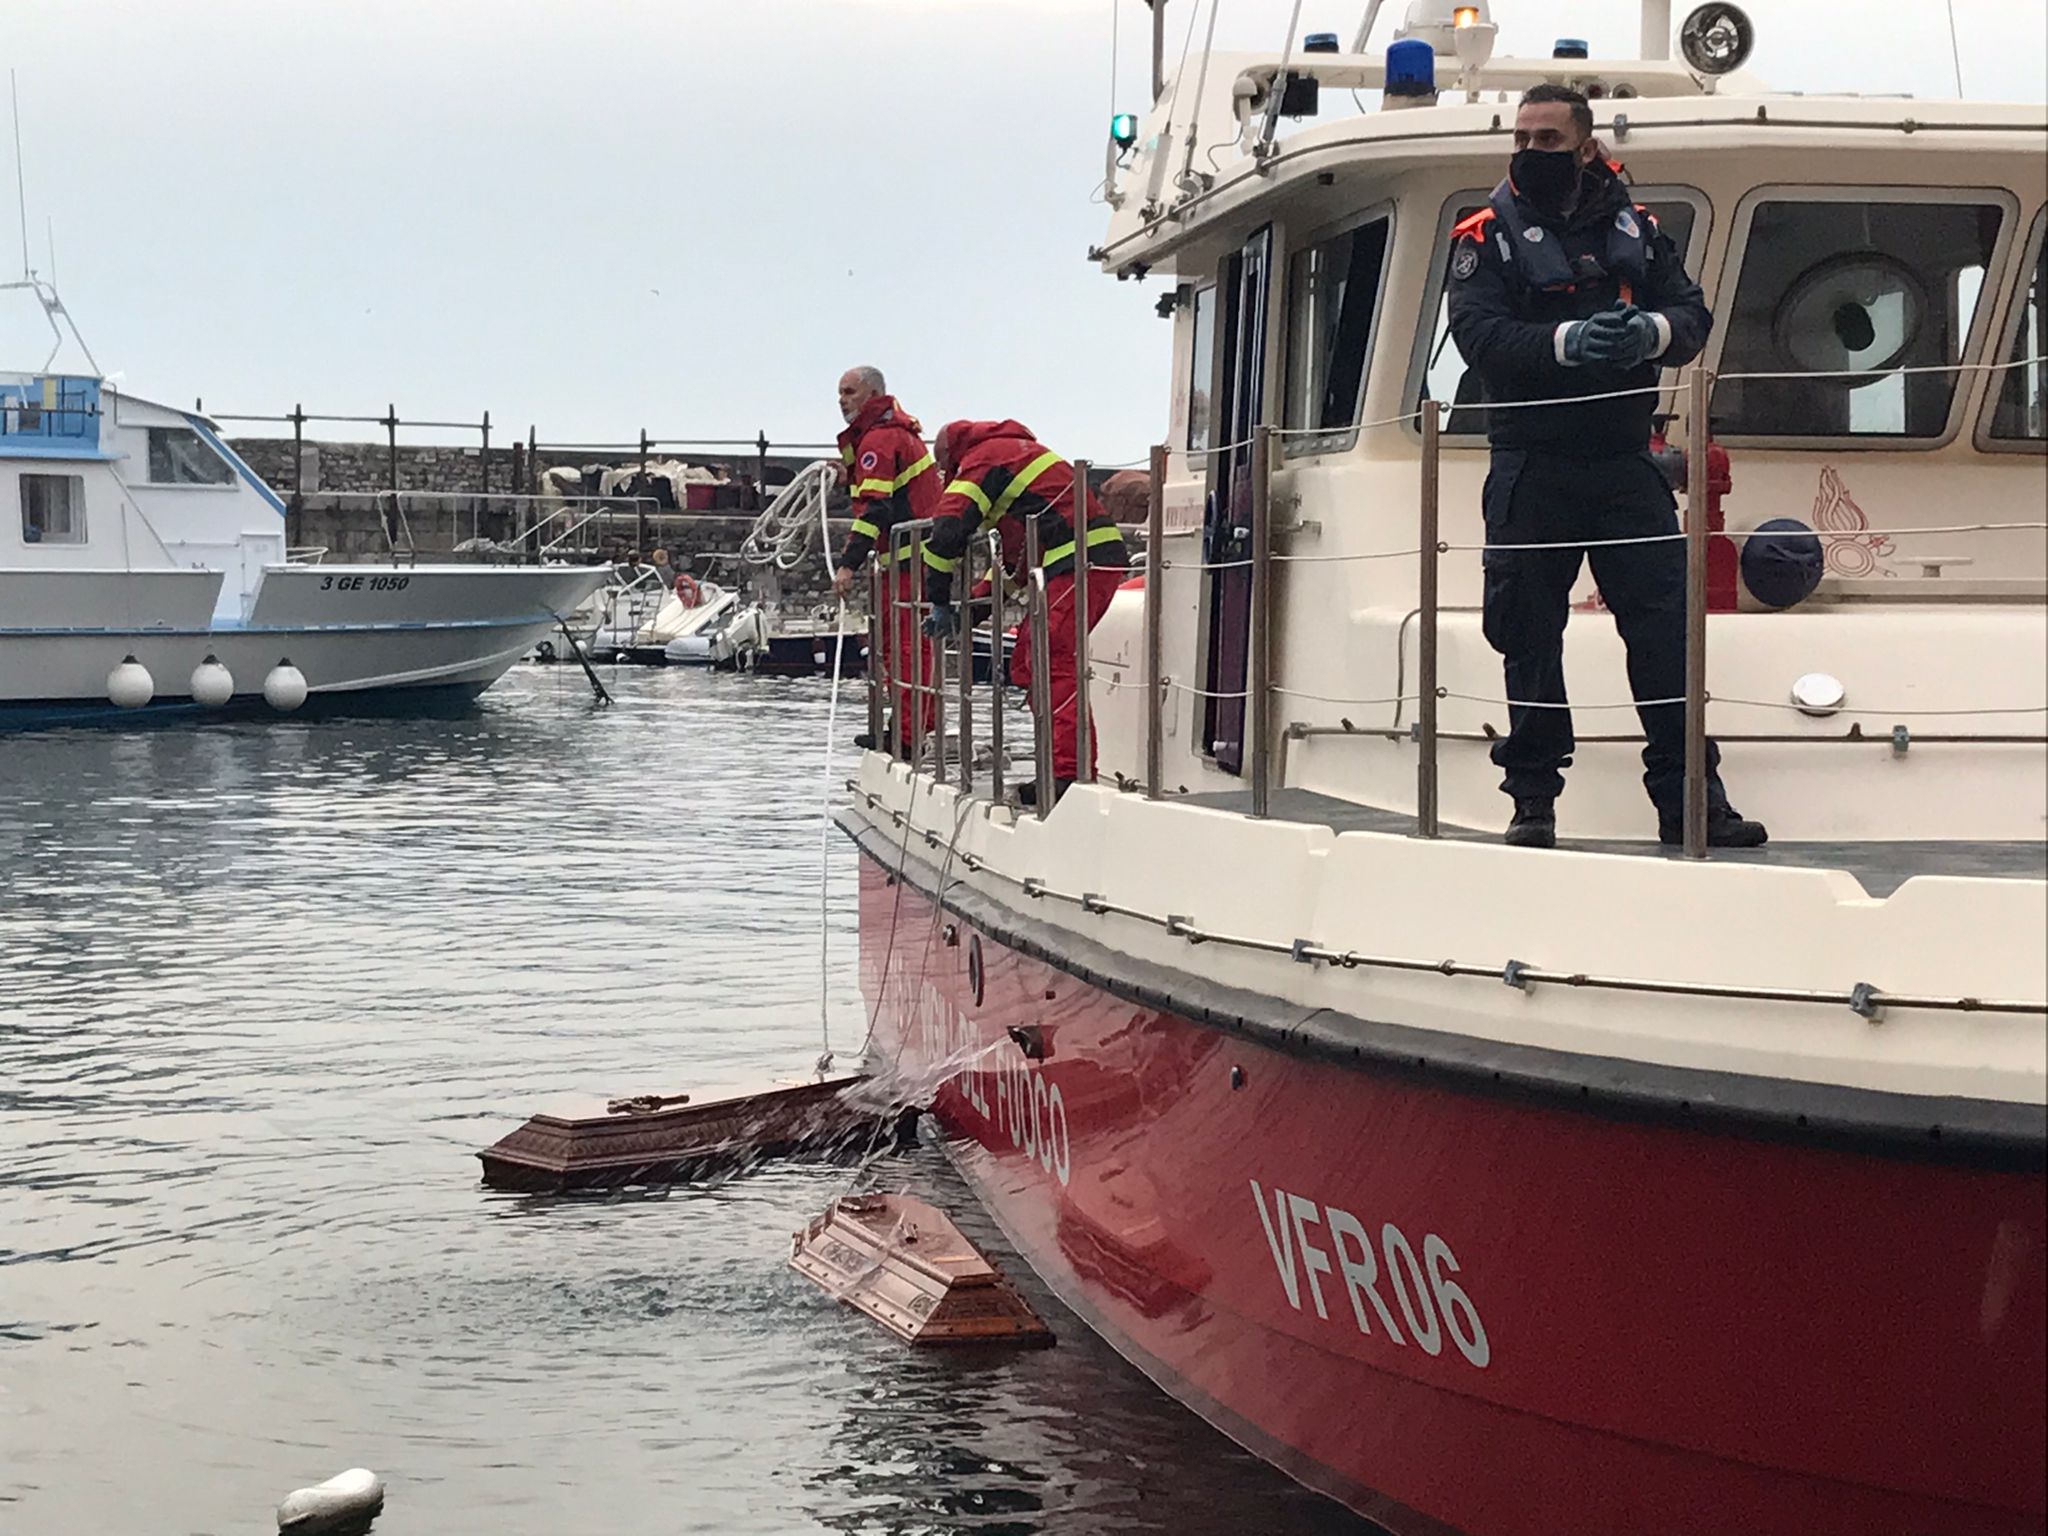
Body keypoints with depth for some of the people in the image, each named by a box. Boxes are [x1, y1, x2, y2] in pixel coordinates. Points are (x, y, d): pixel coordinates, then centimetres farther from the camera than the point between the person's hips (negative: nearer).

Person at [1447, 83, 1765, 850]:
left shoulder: (1636, 230, 11)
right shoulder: (1488, 236, 2)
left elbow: (1693, 315, 4)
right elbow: (1480, 335, -12)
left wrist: (1651, 331, -20)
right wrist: (1568, 342, -27)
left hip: (1624, 463, 2)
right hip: (1531, 467, -2)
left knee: (1666, 626, -3)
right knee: (1531, 635, 3)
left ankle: (1689, 795, 1)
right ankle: (1533, 797, 12)